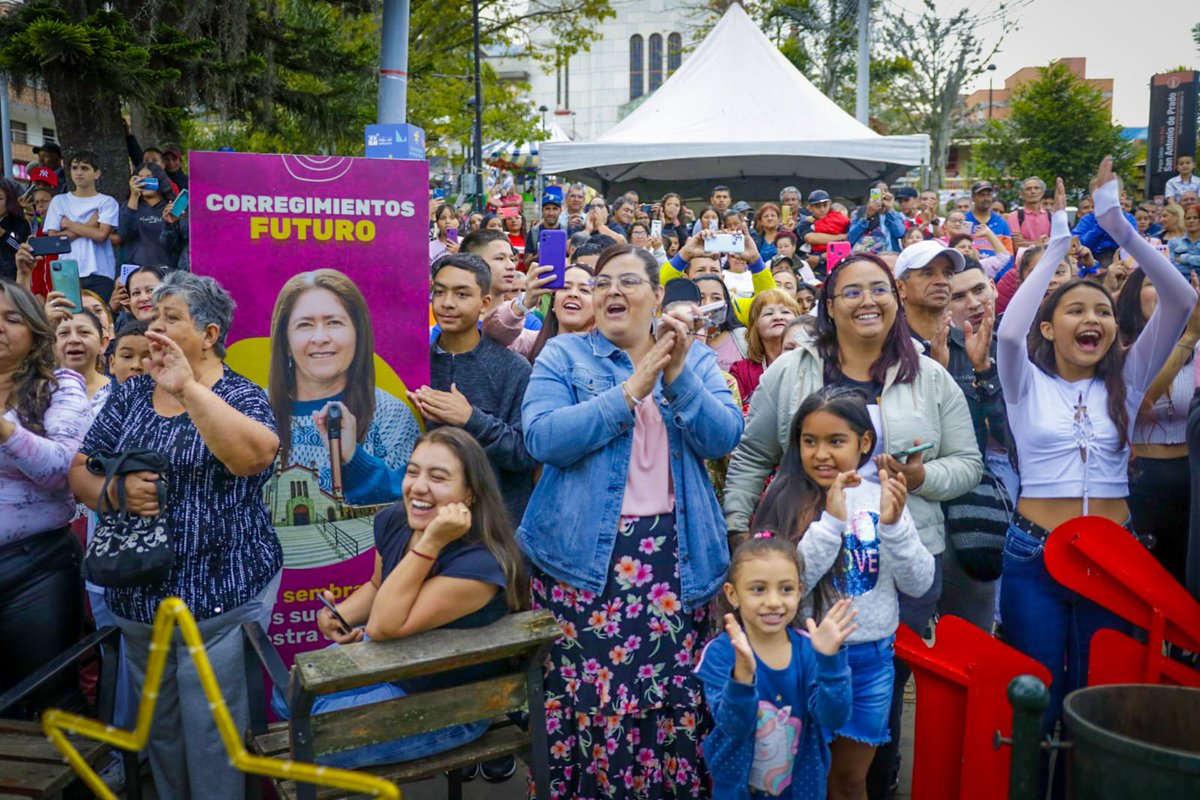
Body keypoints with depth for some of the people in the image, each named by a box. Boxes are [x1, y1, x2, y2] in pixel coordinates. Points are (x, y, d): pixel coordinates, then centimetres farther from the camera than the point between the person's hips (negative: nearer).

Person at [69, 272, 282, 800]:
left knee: (211, 737, 3)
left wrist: (189, 388, -32)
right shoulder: (131, 394, 8)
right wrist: (116, 492, -16)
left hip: (220, 599, -5)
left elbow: (256, 455, -29)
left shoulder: (240, 396, -7)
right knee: (159, 730, 18)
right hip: (138, 599, 5)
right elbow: (80, 472, 6)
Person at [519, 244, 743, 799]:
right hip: (583, 555, -1)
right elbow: (542, 438, -11)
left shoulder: (696, 359, 13)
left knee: (674, 702, 0)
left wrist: (678, 375, -15)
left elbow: (723, 438, -2)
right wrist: (629, 391, -14)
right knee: (582, 698, -3)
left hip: (675, 556, 2)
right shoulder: (563, 355, 5)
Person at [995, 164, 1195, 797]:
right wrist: (1058, 245, -14)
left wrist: (1119, 226, -13)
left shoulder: (1126, 381, 7)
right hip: (1035, 556, -2)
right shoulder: (1027, 383, 1)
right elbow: (1009, 330, -22)